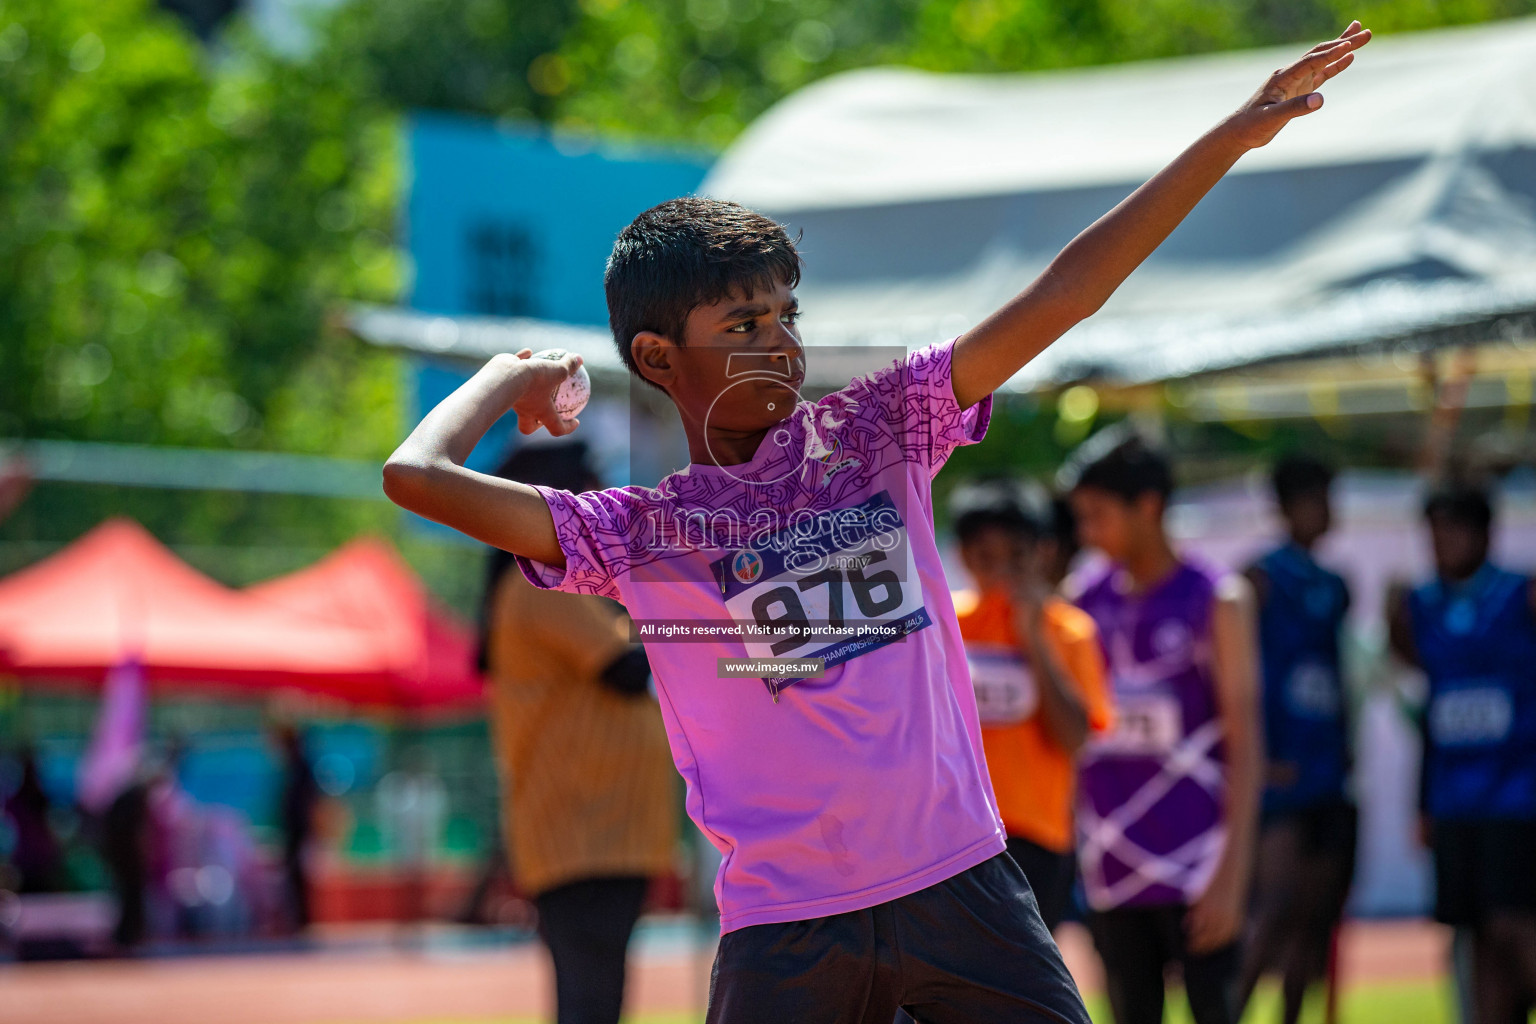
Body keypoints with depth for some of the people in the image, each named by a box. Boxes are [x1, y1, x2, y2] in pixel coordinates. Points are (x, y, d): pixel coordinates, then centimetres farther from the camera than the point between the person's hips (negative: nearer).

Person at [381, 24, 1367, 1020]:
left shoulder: (873, 433, 6)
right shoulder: (638, 533, 2)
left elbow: (1062, 296, 2)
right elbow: (418, 474, -8)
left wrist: (1233, 137, -3)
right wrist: (511, 376, 10)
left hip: (962, 888, 2)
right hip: (785, 932, -2)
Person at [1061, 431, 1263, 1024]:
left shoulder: (1215, 601, -6)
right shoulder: (1088, 601, 8)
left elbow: (1245, 745, -9)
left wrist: (1231, 874, -15)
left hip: (1195, 863, -5)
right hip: (1111, 872, 5)